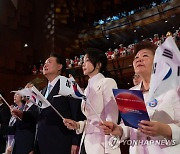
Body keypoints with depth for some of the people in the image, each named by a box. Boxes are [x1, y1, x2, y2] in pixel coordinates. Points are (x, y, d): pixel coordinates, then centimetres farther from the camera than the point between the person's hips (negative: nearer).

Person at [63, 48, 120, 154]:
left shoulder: (108, 83, -7)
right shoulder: (88, 88, 13)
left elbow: (111, 119, -15)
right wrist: (77, 125, 0)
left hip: (101, 143, -7)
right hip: (86, 142, 7)